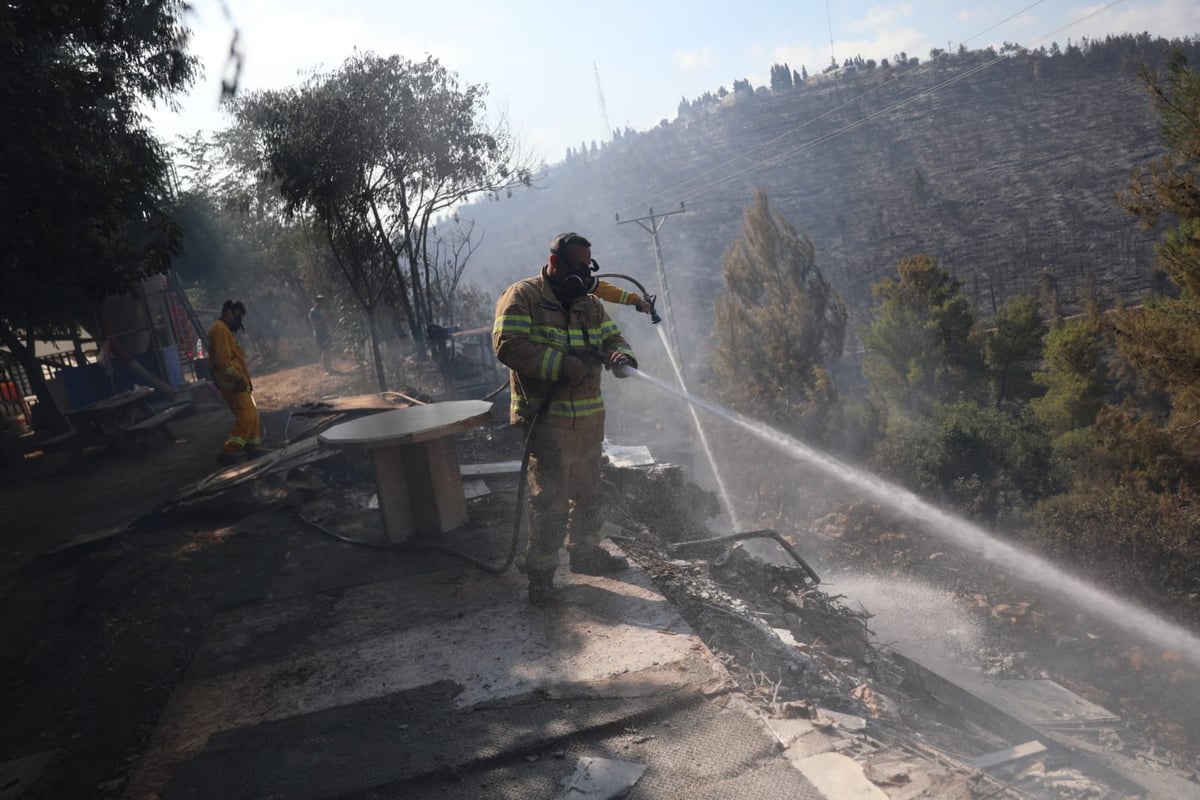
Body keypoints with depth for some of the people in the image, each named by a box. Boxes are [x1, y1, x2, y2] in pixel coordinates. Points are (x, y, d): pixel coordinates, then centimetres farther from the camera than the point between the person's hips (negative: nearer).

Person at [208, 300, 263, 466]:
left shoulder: (226, 330, 21)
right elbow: (222, 359, -22)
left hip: (238, 383, 11)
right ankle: (229, 453, -16)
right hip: (232, 384, -11)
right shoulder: (220, 329, -13)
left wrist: (244, 379, 22)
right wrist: (237, 378, -23)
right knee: (246, 416, -16)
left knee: (252, 415, 17)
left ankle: (254, 446, 26)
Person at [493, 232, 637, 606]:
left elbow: (613, 337, 14)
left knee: (587, 491, 18)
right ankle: (540, 569, 8)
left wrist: (621, 355, -11)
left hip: (590, 417, 7)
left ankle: (585, 551, 35)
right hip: (546, 417, -7)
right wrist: (562, 364, -25)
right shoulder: (522, 297, -8)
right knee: (549, 497, -5)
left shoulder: (590, 304, 13)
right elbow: (508, 345, -19)